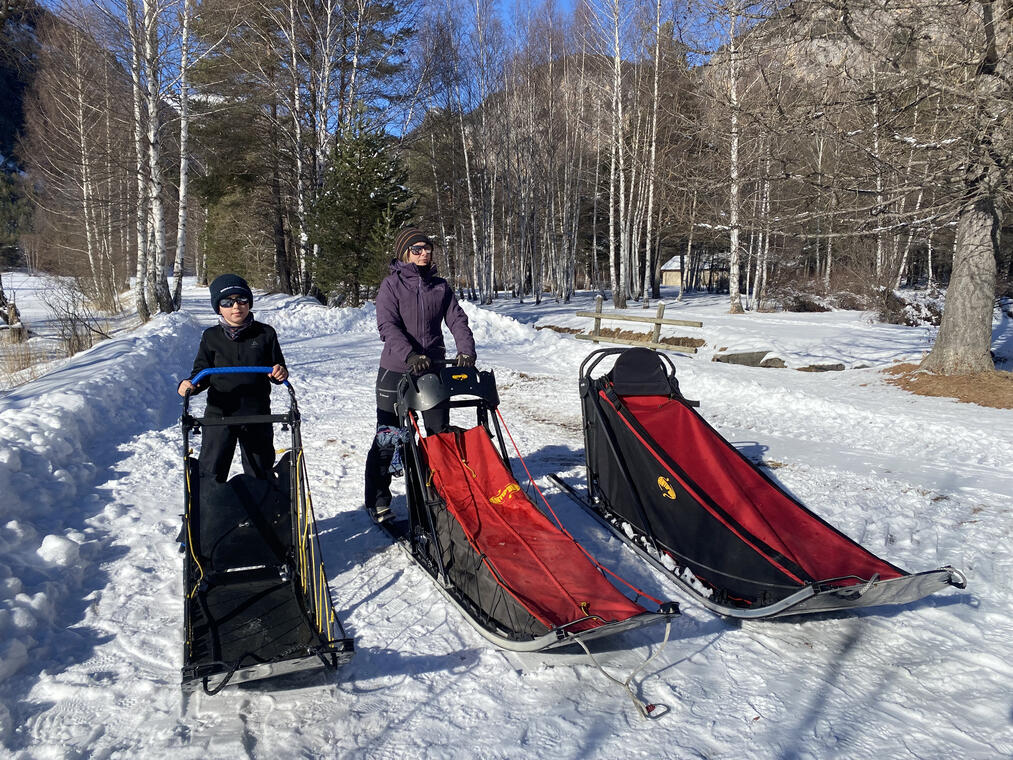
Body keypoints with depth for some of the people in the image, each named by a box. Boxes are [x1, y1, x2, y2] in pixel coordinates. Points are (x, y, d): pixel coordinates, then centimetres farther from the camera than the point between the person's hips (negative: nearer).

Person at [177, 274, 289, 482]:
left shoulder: (265, 333, 0)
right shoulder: (211, 336, 2)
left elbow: (277, 368, 6)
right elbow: (202, 372, 7)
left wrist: (280, 374, -18)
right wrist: (189, 384, -15)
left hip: (257, 416, 0)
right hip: (219, 415, 0)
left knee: (260, 474, 15)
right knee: (210, 474, 2)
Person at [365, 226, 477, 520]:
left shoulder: (441, 286, 9)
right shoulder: (392, 285, -5)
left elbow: (457, 320, 3)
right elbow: (387, 326, -16)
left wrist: (466, 350, -16)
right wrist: (410, 355, -31)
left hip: (434, 369, 4)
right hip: (397, 370, -4)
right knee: (388, 437, 1)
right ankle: (378, 500, 13)